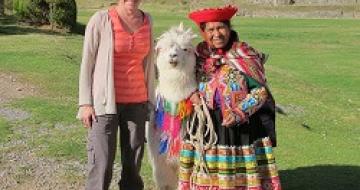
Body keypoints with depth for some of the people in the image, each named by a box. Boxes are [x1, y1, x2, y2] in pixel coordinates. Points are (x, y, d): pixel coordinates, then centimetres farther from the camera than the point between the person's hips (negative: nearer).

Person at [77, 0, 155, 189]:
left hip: (137, 103, 4)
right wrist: (85, 103, -8)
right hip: (105, 103, -4)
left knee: (133, 168, 7)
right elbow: (87, 63, -3)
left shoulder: (147, 21, 6)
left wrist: (150, 100, 11)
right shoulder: (100, 20, -7)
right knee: (101, 168, -6)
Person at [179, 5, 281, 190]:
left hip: (242, 127, -4)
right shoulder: (199, 55, 3)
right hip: (206, 127, 4)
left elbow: (261, 90, -9)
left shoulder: (244, 54, -10)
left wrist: (240, 113, -19)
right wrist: (192, 95, -4)